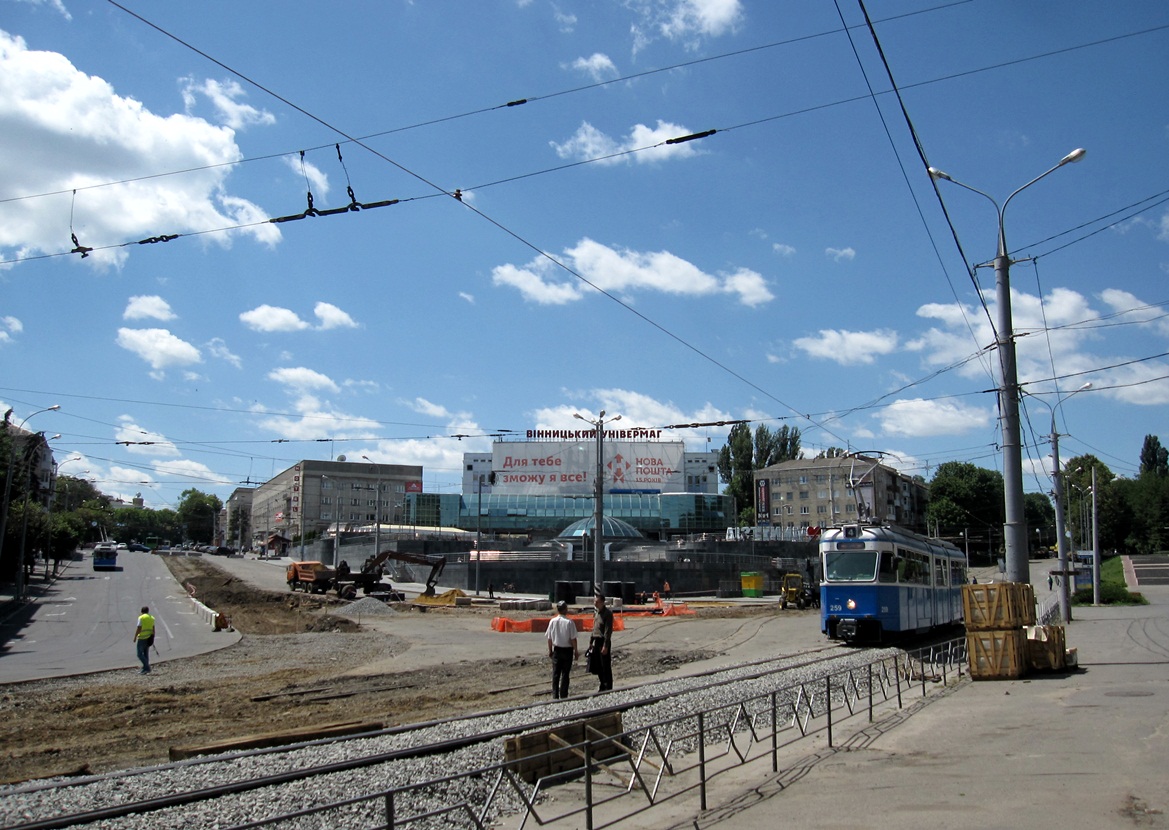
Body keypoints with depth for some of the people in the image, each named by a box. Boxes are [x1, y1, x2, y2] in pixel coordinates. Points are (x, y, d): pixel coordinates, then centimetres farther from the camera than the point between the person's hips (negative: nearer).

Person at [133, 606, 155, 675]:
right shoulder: (152, 618, 10)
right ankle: (145, 669, 11)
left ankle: (147, 668, -12)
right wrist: (152, 639, 17)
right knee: (146, 654, 11)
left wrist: (135, 637, -7)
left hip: (142, 638, -7)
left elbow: (138, 629, -15)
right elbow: (153, 629, 11)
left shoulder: (141, 618, -10)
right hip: (149, 639, 7)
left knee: (140, 654, -2)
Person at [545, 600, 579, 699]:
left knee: (555, 674, 10)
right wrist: (576, 651, -2)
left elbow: (549, 638, 1)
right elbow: (573, 639, -12)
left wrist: (550, 650, 13)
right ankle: (563, 696, 8)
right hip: (567, 650, -3)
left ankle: (555, 696, 11)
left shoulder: (552, 621, -6)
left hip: (556, 650, 3)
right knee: (565, 674, 5)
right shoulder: (569, 622, -15)